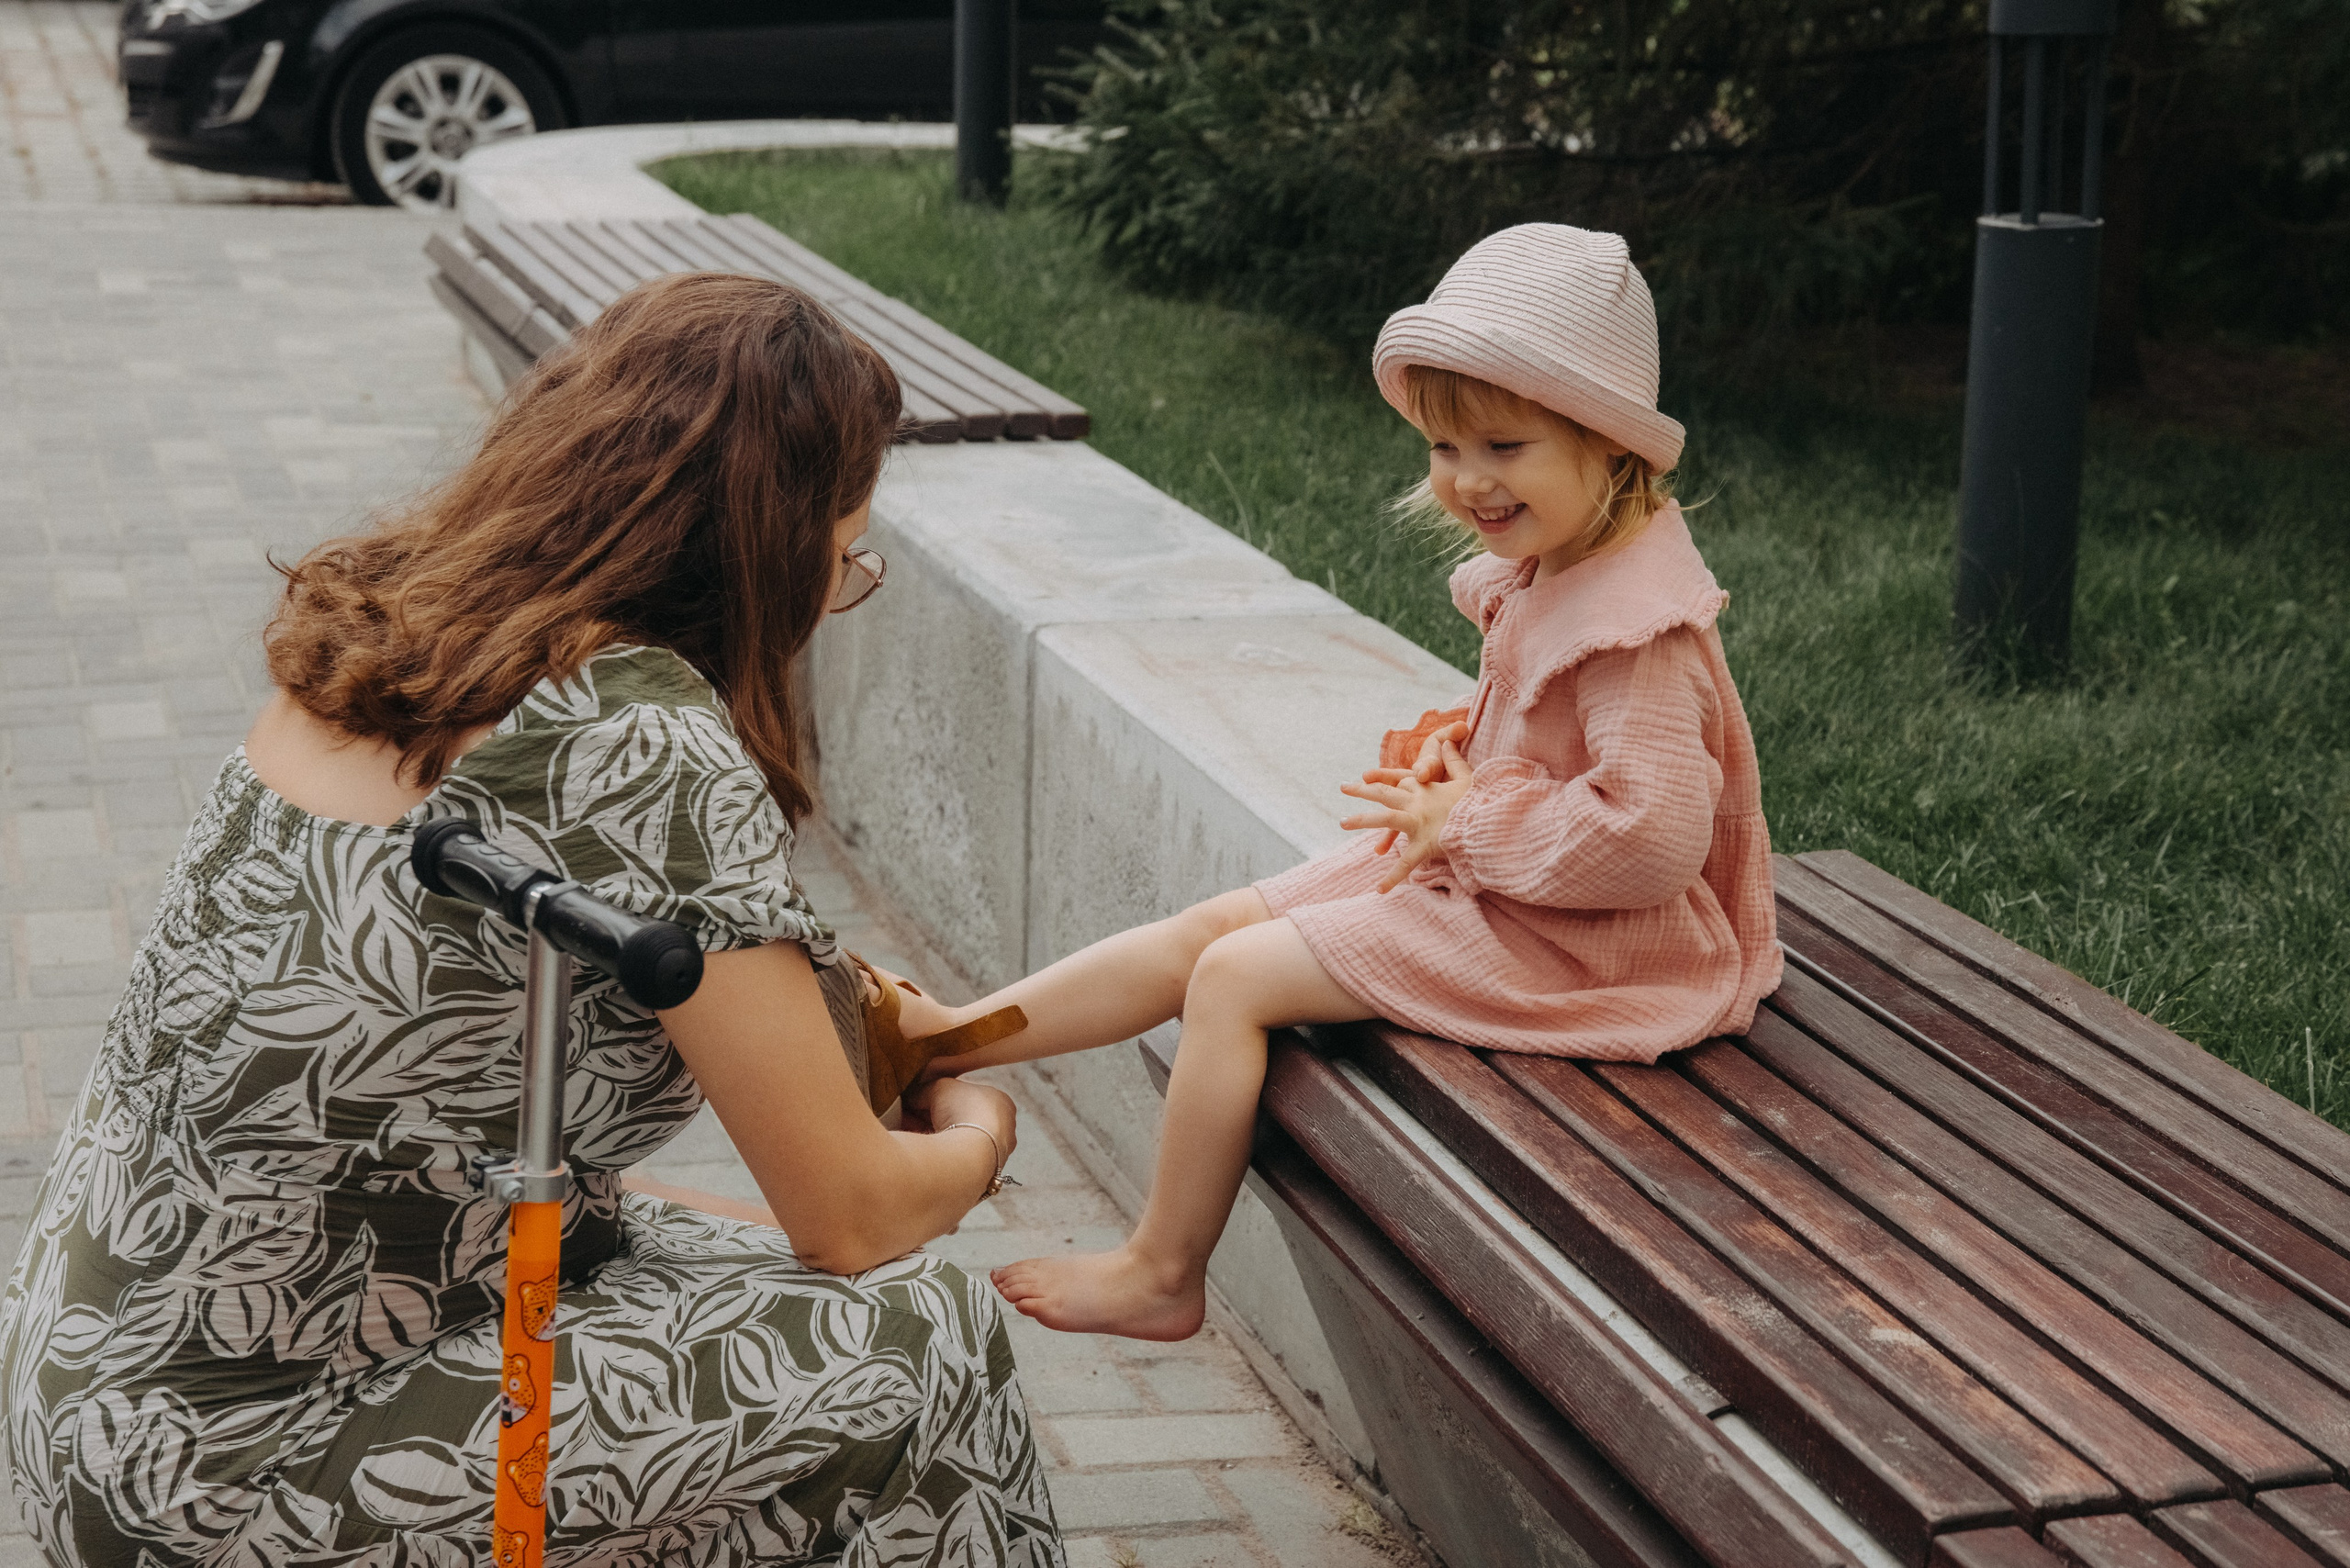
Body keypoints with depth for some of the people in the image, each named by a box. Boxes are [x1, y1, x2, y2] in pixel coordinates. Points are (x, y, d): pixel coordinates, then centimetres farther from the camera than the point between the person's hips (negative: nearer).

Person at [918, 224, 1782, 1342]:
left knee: (1235, 977, -9)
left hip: (1560, 938, -9)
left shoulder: (1637, 625, -27)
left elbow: (1652, 838, -33)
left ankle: (1160, 1273, 6)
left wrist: (1468, 821, -22)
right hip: (1477, 871, 10)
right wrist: (1453, 748, -1)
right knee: (1202, 931, 4)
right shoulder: (1539, 569, 3)